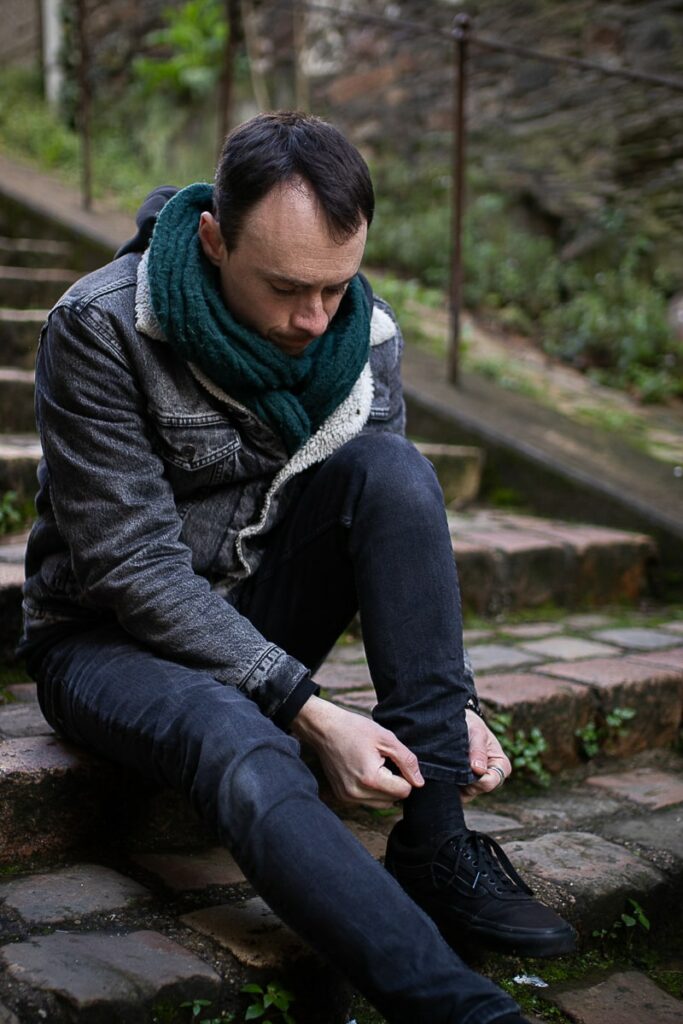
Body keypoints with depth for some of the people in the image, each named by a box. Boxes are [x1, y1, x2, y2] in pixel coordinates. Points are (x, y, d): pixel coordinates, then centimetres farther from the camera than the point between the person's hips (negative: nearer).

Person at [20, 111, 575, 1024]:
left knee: (392, 465, -23)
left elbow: (402, 529, -2)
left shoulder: (364, 334, -6)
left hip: (260, 619, 5)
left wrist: (452, 703, -17)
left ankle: (433, 845, -24)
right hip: (112, 638, -4)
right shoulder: (99, 330, -21)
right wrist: (309, 710, -29)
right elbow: (134, 569, -23)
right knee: (243, 751, -38)